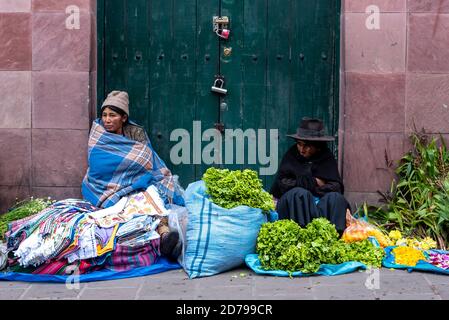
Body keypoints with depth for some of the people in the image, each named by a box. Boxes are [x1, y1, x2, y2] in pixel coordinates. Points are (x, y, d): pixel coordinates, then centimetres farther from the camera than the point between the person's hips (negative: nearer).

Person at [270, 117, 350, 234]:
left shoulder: (326, 157, 11)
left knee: (336, 198, -27)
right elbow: (281, 183, -7)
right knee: (300, 194, -33)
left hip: (322, 202, 2)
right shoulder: (292, 155, 4)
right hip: (291, 203, -2)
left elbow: (337, 187, 3)